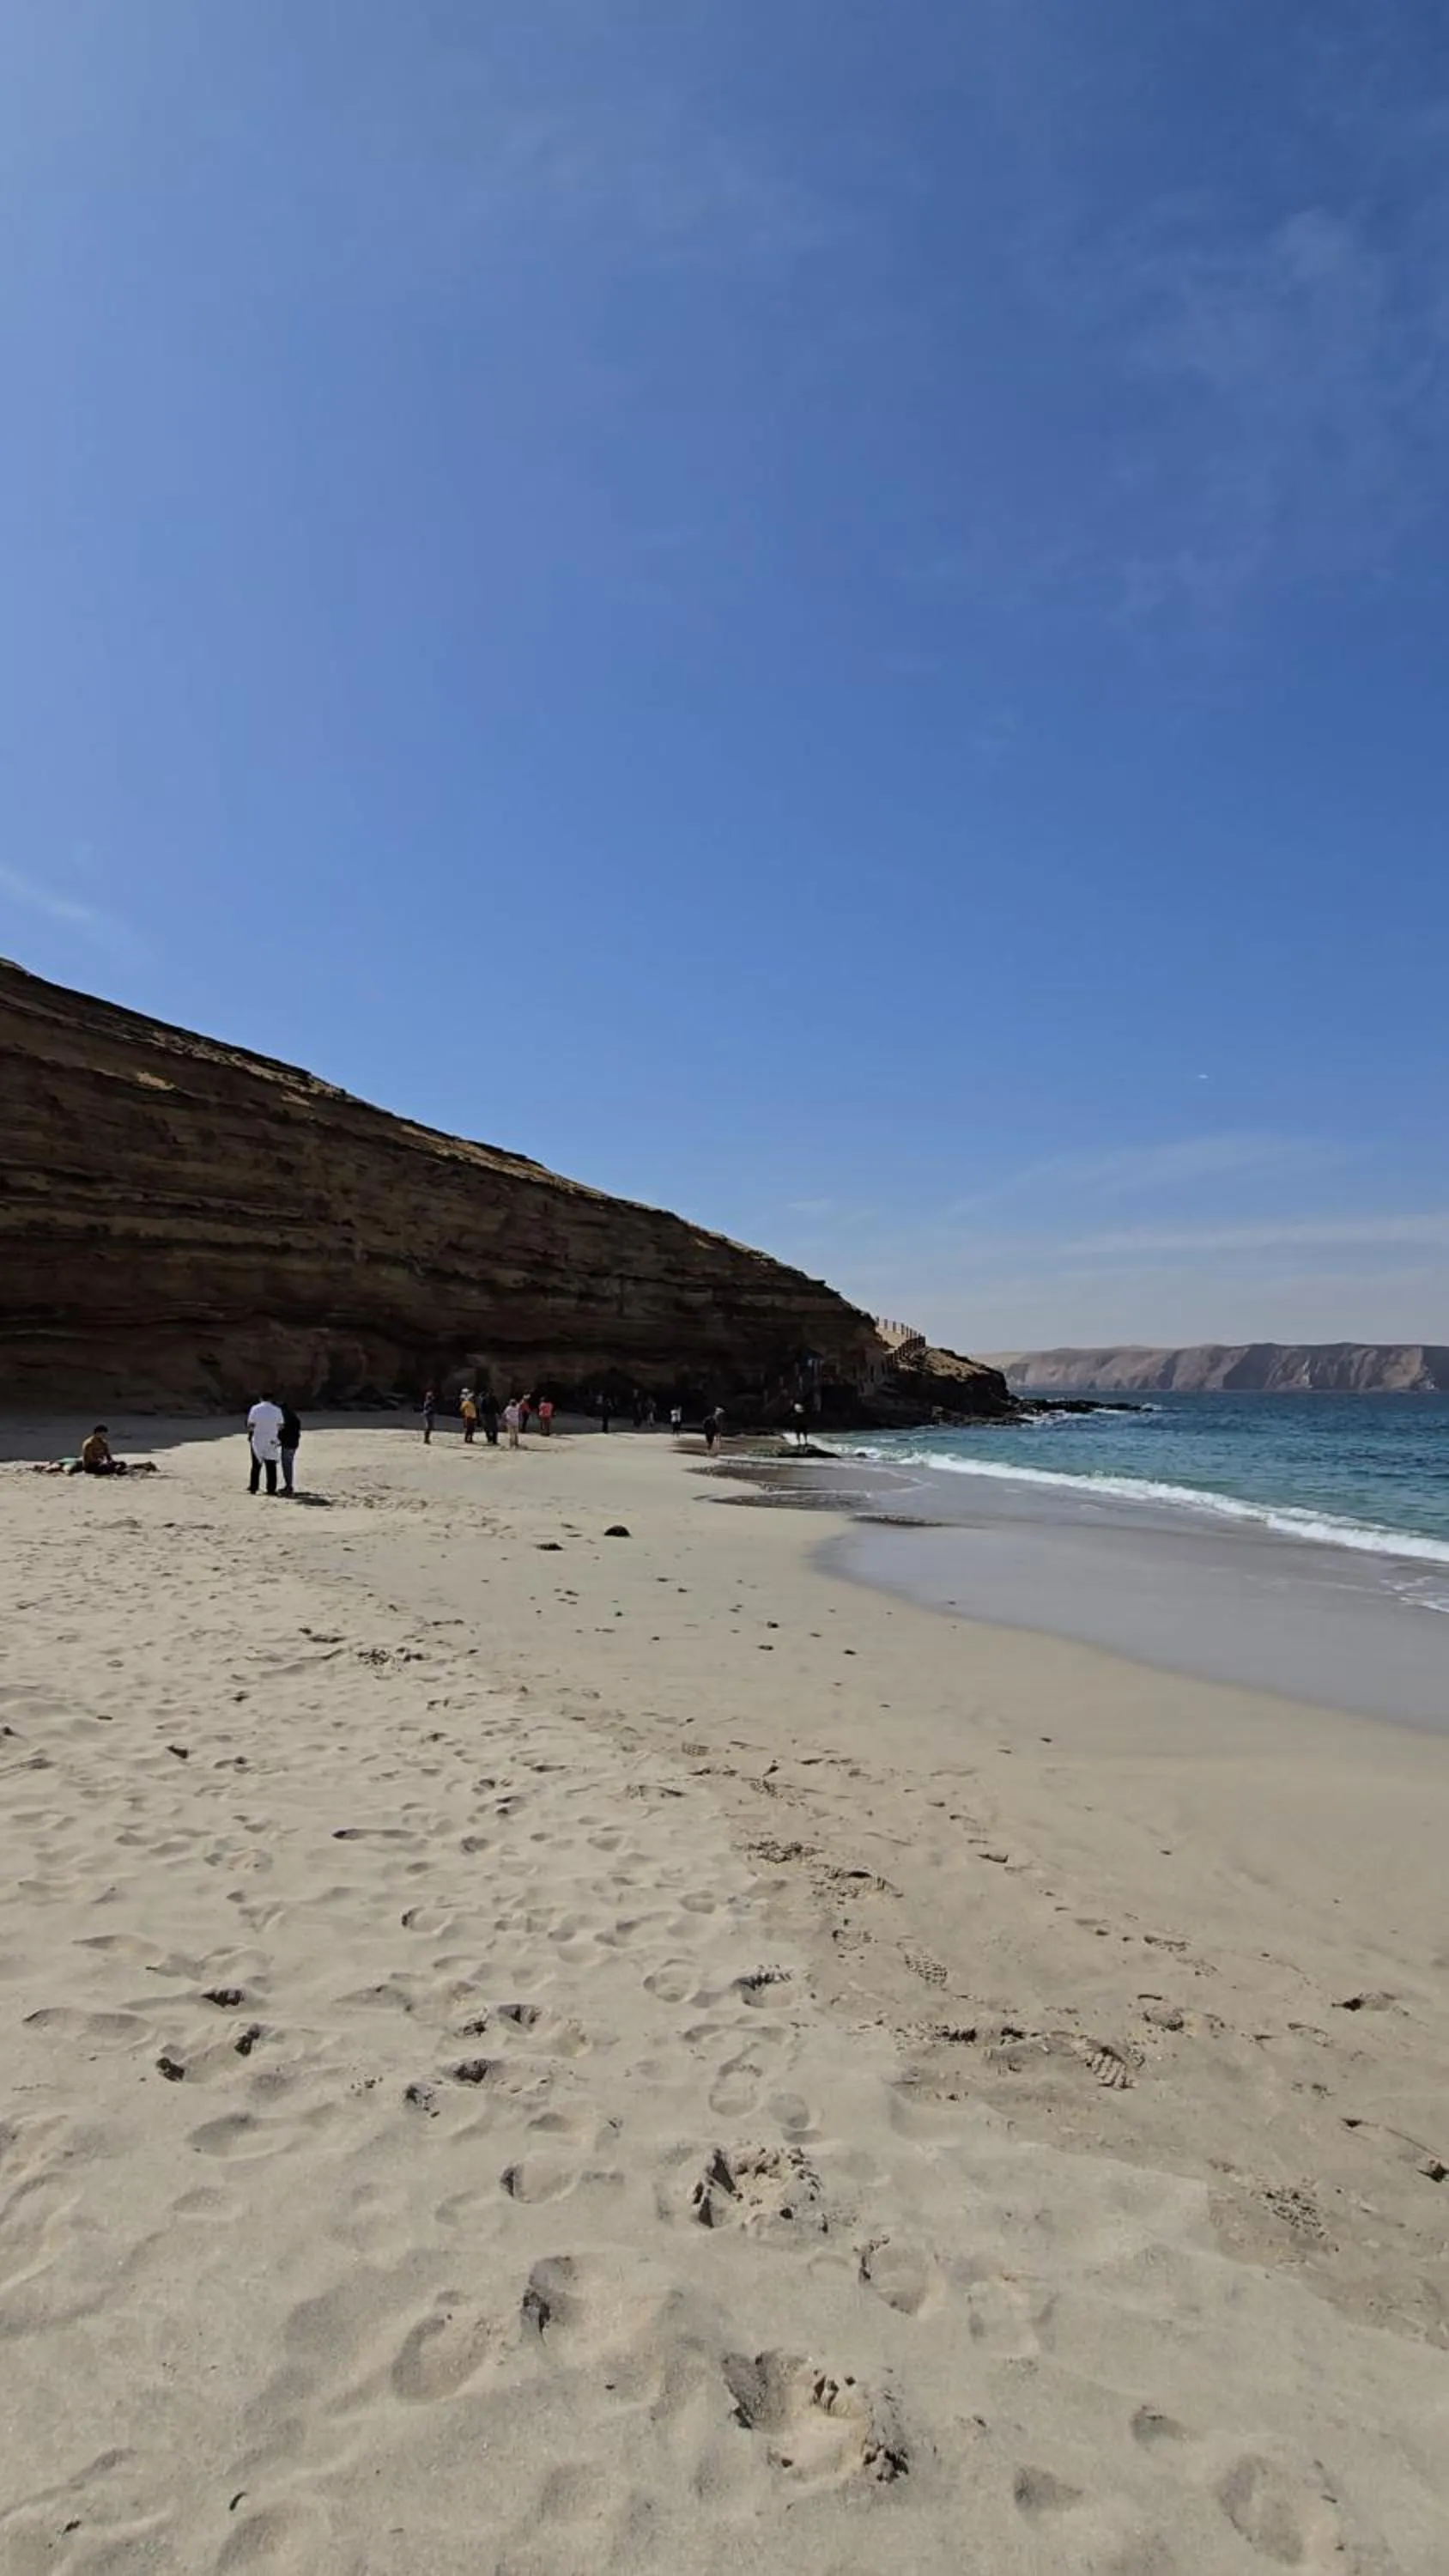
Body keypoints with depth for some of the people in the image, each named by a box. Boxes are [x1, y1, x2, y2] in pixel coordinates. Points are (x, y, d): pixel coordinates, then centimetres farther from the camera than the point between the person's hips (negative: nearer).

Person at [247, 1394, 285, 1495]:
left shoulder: (255, 1409, -6)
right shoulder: (277, 1410, -5)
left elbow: (250, 1424, -7)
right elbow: (280, 1426, -3)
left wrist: (249, 1434, 10)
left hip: (257, 1441, 0)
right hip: (272, 1441, 0)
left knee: (256, 1466, 12)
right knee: (271, 1467, 5)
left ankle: (253, 1488, 13)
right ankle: (271, 1489, 3)